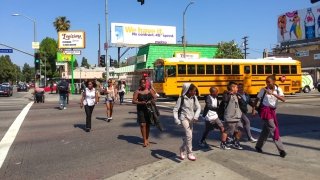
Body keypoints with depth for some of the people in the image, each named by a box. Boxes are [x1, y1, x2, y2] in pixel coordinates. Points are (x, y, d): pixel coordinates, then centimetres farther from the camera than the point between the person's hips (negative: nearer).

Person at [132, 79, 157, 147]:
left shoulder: (149, 91, 5)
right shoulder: (137, 92, -1)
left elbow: (154, 97, 7)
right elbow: (133, 101, -5)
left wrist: (151, 101, -15)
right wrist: (140, 102, -22)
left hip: (149, 109, 3)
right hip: (141, 110, -2)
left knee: (148, 124, 10)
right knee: (142, 124, -13)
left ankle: (147, 139, 26)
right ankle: (144, 141, -8)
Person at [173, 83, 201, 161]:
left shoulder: (194, 98, -2)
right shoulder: (181, 98, -14)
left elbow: (198, 107, 0)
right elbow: (175, 109, -11)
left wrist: (196, 116, -17)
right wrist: (176, 119, -22)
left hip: (191, 119, 6)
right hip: (184, 118, -5)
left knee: (188, 136, 12)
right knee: (189, 135, -14)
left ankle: (182, 150, 36)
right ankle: (189, 153, -2)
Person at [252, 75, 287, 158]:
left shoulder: (278, 89, -2)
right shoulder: (264, 89, -8)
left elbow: (283, 99, -17)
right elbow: (257, 99, 1)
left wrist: (273, 93, -28)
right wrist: (253, 109, -5)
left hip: (272, 111, 5)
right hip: (265, 110, -5)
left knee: (266, 130, 14)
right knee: (273, 129, -8)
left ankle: (258, 146, 31)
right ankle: (281, 150, -4)